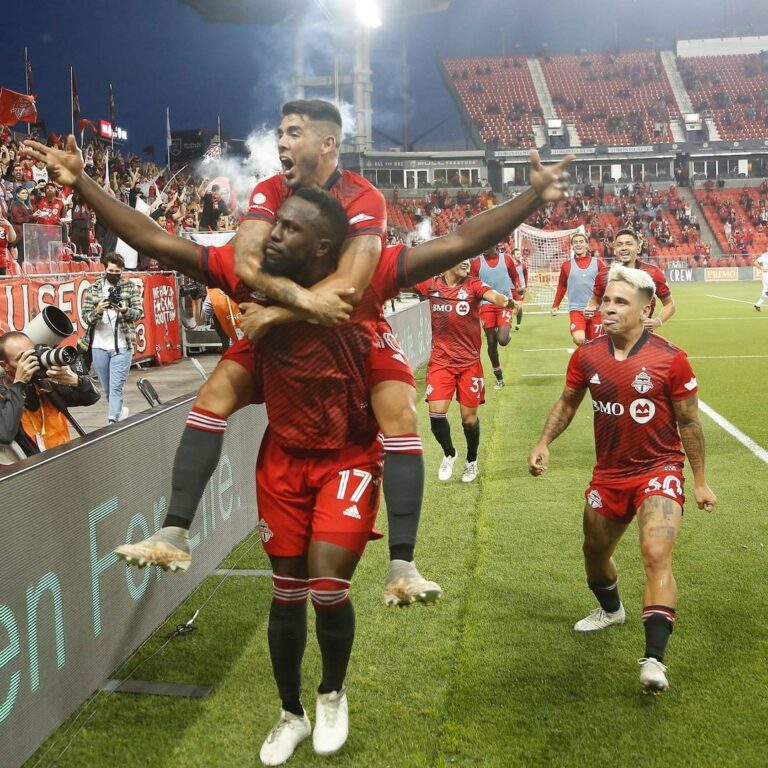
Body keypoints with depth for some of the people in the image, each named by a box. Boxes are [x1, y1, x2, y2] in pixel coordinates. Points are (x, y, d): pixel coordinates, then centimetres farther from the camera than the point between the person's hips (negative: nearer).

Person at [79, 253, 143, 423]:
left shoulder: (131, 287, 3)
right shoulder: (93, 289, 6)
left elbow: (139, 313, -2)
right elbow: (85, 317, 2)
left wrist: (125, 310, -23)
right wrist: (97, 311, -20)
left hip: (122, 346, -3)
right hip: (99, 346, 3)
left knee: (116, 387, -10)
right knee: (107, 388, 14)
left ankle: (112, 421, -12)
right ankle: (120, 412, 36)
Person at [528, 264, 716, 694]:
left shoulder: (670, 359, -15)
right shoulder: (587, 357, -5)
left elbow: (689, 422, -5)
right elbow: (568, 403, 11)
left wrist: (700, 481, -1)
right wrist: (544, 443, -3)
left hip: (659, 471, -5)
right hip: (609, 475, 5)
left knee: (657, 557, -22)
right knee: (595, 554, 21)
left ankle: (655, 659, -19)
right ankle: (611, 610, 53)